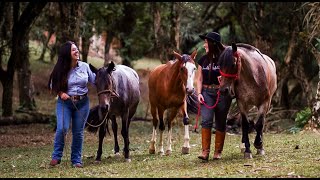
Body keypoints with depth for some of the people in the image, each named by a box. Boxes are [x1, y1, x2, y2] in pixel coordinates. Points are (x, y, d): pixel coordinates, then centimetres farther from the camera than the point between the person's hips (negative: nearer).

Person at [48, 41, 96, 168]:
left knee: (78, 132, 6)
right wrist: (61, 93, -13)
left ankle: (76, 160, 18)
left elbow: (94, 80, 9)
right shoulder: (60, 70, -6)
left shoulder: (84, 66, 0)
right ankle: (56, 156, 1)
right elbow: (53, 86, 4)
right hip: (65, 102, -2)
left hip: (82, 102, 2)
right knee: (62, 128, -17)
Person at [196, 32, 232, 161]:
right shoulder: (203, 60, 9)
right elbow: (199, 79, 12)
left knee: (220, 123, 4)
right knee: (206, 120, -13)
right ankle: (205, 151, -13)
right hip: (207, 92, 3)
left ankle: (218, 151, 14)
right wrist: (199, 93, -2)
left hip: (222, 93, -2)